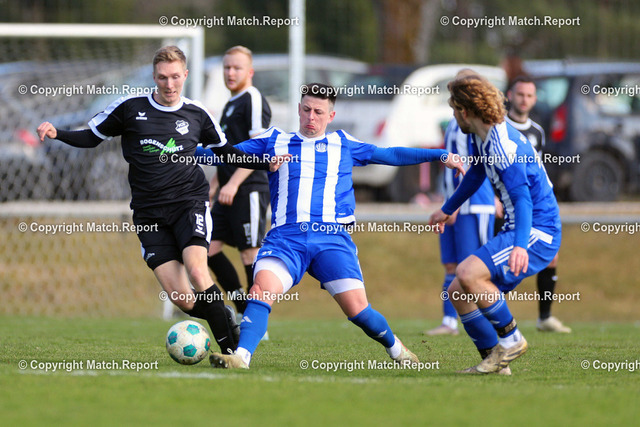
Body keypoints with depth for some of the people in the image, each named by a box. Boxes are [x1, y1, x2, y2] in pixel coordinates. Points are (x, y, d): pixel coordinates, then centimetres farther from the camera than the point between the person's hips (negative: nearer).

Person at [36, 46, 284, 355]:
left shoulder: (197, 114, 5)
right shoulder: (130, 108, 2)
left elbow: (225, 151, 20)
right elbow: (92, 137, 11)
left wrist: (265, 164, 9)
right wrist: (56, 134, -6)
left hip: (190, 202, -1)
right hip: (149, 212, 1)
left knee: (197, 273, -26)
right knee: (178, 295, -13)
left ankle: (230, 346, -15)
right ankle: (225, 320, 14)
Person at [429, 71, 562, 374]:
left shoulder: (503, 145, -20)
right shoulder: (482, 137, 10)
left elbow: (522, 197, -30)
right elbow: (476, 173, 31)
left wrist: (520, 246, -43)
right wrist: (447, 209, 45)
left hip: (537, 234, -10)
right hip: (518, 233, 10)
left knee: (468, 273, -27)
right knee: (457, 293, 5)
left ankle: (511, 339, -13)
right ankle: (495, 359, 6)